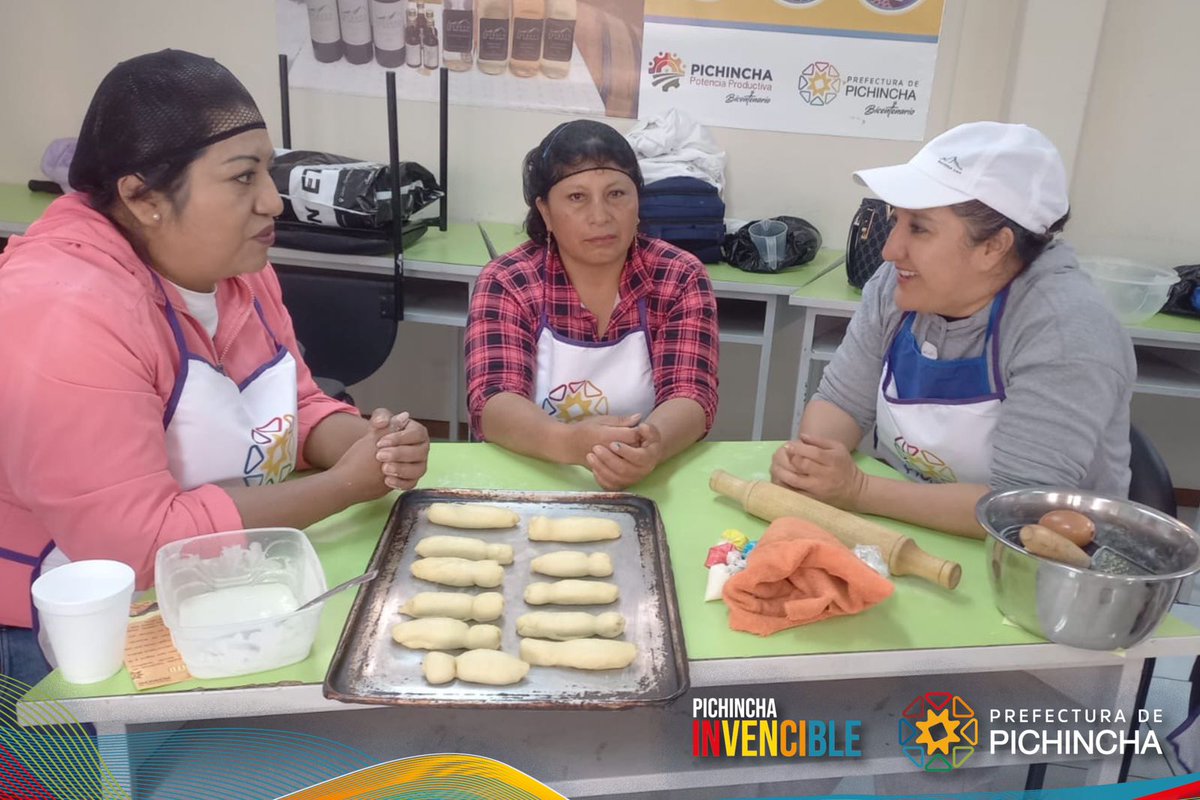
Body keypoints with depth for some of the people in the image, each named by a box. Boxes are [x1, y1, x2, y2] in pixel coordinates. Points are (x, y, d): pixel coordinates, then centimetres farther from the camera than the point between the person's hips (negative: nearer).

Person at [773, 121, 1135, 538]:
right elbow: (842, 401, 2)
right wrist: (808, 460, -19)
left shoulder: (1065, 330, -24)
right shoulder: (898, 285, -7)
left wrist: (858, 490, -26)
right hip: (903, 528, 5)